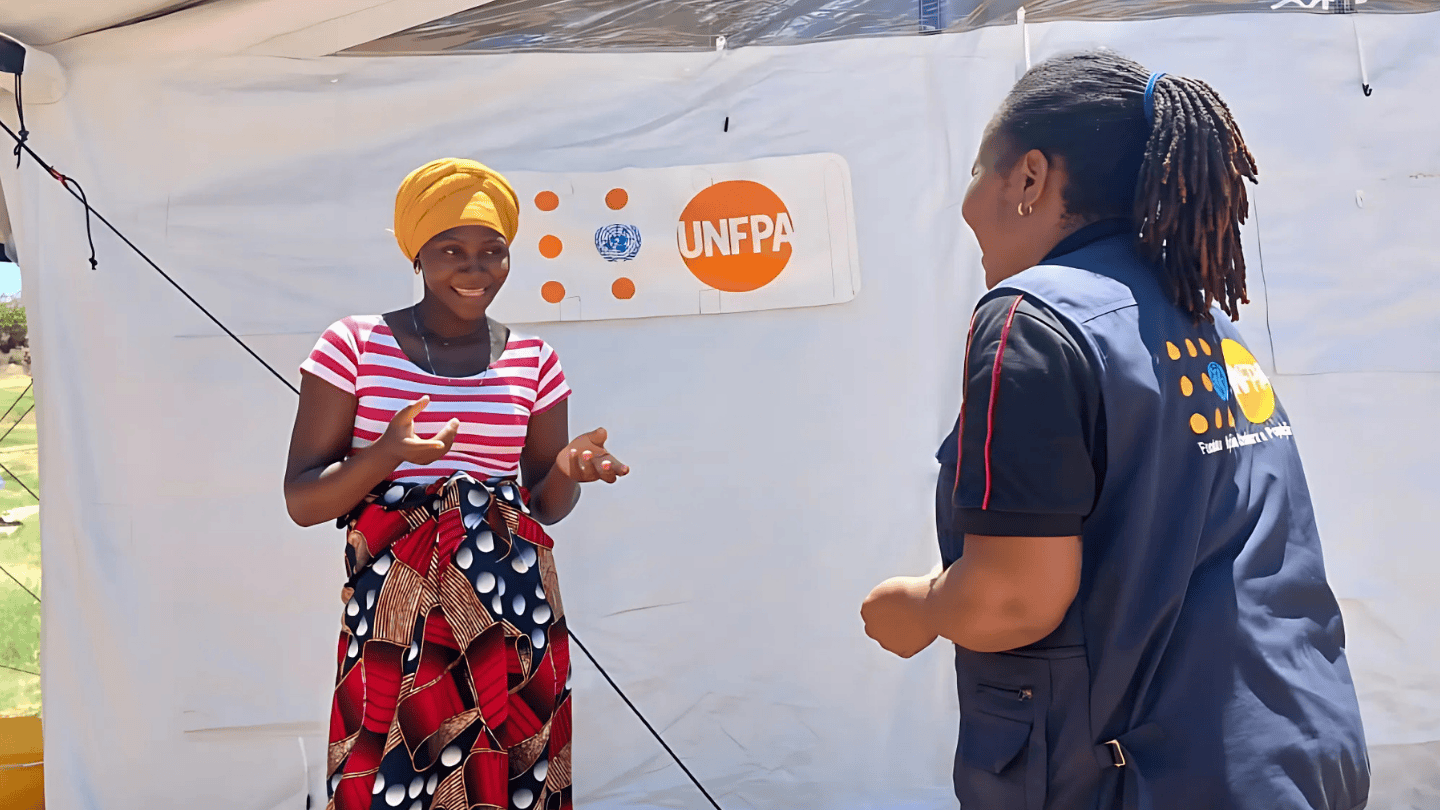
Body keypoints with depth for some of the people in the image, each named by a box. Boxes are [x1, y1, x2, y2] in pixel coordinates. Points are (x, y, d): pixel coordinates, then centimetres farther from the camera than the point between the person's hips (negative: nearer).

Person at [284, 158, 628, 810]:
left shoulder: (533, 360, 6)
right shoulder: (355, 345, -2)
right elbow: (301, 502, -3)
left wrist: (568, 471, -10)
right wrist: (389, 454, -21)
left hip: (514, 623, 2)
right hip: (395, 624, -2)